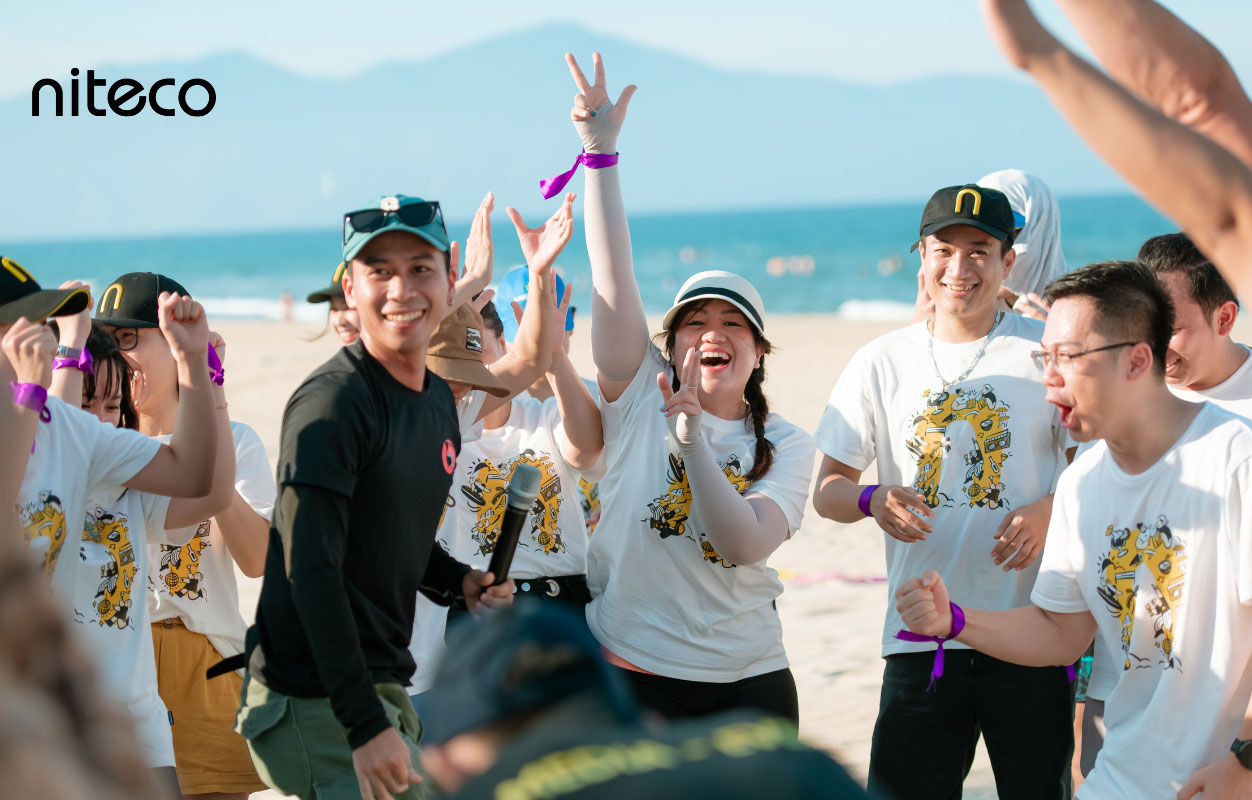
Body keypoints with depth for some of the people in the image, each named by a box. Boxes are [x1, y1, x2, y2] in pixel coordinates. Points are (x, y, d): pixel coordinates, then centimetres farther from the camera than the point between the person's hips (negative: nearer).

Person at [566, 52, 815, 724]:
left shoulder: (785, 445, 3)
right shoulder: (640, 399, 1)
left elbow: (745, 543, -15)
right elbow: (612, 276, -9)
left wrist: (692, 441, -26)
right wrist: (599, 150, -17)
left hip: (747, 686, 1)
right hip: (630, 678, -1)